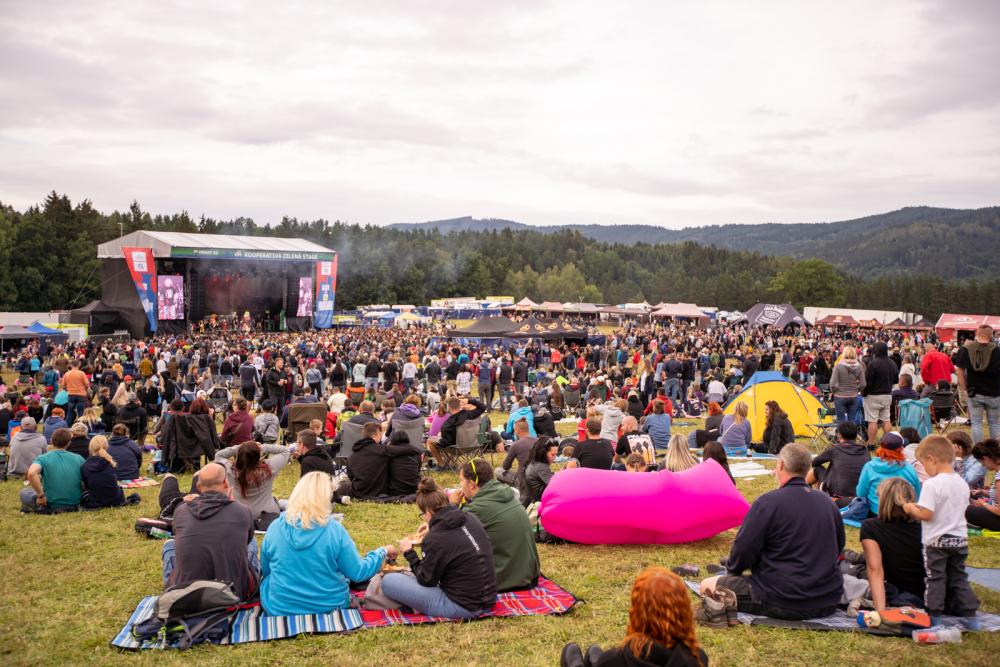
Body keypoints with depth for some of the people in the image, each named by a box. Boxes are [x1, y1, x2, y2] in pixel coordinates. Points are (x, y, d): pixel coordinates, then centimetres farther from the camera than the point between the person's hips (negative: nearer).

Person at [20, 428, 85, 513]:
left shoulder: (43, 458, -8)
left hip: (51, 507, -2)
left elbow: (31, 473, -27)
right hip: (75, 506, 2)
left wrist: (41, 495, -17)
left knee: (24, 492, 23)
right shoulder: (79, 459, -1)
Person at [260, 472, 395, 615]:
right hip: (329, 607, 0)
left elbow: (265, 571, 3)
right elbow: (358, 573, -10)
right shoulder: (334, 529, -17)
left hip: (279, 608, 0)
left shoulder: (275, 527, -12)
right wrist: (383, 552, 7)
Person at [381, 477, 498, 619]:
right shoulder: (471, 518, -1)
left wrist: (409, 553, 5)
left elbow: (426, 580, -7)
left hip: (462, 607, -8)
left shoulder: (435, 539, -21)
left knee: (388, 581, -7)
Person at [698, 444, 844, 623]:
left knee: (707, 586, 1)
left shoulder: (768, 502, -15)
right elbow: (838, 547, 19)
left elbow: (743, 549, -12)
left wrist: (732, 570, 9)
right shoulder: (828, 503, 6)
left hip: (783, 603, -6)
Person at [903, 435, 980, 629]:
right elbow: (960, 509, 14)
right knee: (959, 577, 16)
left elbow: (926, 514, -24)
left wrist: (911, 508, -5)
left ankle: (934, 617, 10)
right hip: (959, 539, 6)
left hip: (936, 541, -6)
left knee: (935, 578, 5)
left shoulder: (932, 484, -21)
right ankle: (970, 617, 19)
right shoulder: (962, 483, 2)